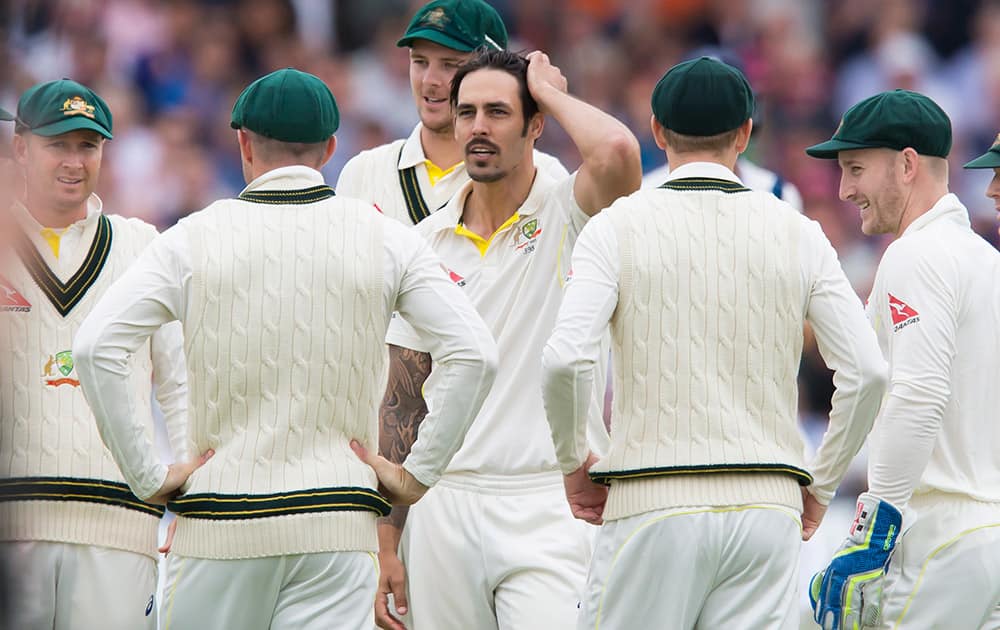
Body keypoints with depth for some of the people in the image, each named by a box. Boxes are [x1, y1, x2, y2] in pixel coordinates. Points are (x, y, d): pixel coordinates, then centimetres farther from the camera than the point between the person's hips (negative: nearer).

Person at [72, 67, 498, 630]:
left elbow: (96, 348, -7)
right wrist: (418, 474, 2)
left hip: (219, 517, 0)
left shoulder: (196, 237, 3)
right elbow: (476, 355, -4)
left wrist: (146, 475, -2)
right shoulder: (383, 236, 4)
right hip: (337, 518, 0)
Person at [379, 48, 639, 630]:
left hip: (549, 510, -4)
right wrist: (388, 541, 8)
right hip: (443, 510, 4)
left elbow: (617, 153, -26)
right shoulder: (426, 243, 11)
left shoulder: (567, 216, -1)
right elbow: (403, 401, 13)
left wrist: (551, 91, -6)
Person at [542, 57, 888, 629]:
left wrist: (573, 460, 4)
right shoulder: (798, 233, 7)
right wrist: (820, 486, 11)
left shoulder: (618, 227, 1)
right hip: (768, 503, 2)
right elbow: (867, 371, 0)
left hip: (653, 502, -2)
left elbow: (565, 358, -13)